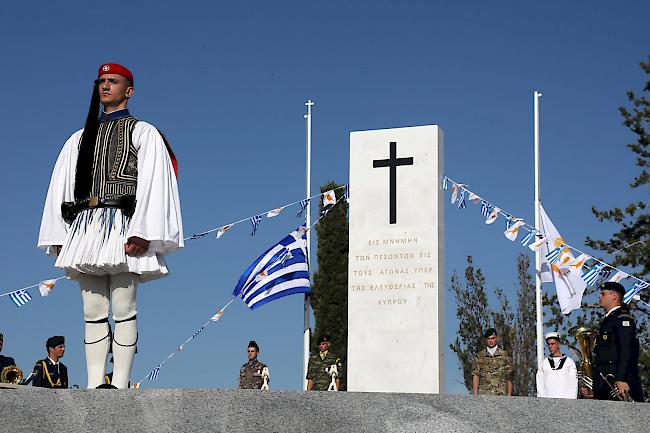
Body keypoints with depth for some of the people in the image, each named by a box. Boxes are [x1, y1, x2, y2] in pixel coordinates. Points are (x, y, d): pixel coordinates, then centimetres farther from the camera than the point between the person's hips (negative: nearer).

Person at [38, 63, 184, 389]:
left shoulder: (143, 133, 10)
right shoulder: (80, 139, 25)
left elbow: (152, 182, -3)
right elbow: (61, 187, 20)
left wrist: (142, 232, -16)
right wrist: (58, 238, 8)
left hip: (122, 225, -5)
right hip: (85, 227, 5)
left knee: (123, 309, -10)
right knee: (93, 311, 0)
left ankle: (119, 385, -12)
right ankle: (94, 386, -1)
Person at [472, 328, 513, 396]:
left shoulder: (504, 355, 8)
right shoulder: (480, 356, 10)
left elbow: (509, 378, 7)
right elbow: (475, 376, 3)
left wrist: (509, 395, 0)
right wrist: (475, 395, -7)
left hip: (500, 395, -1)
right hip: (484, 395, 1)